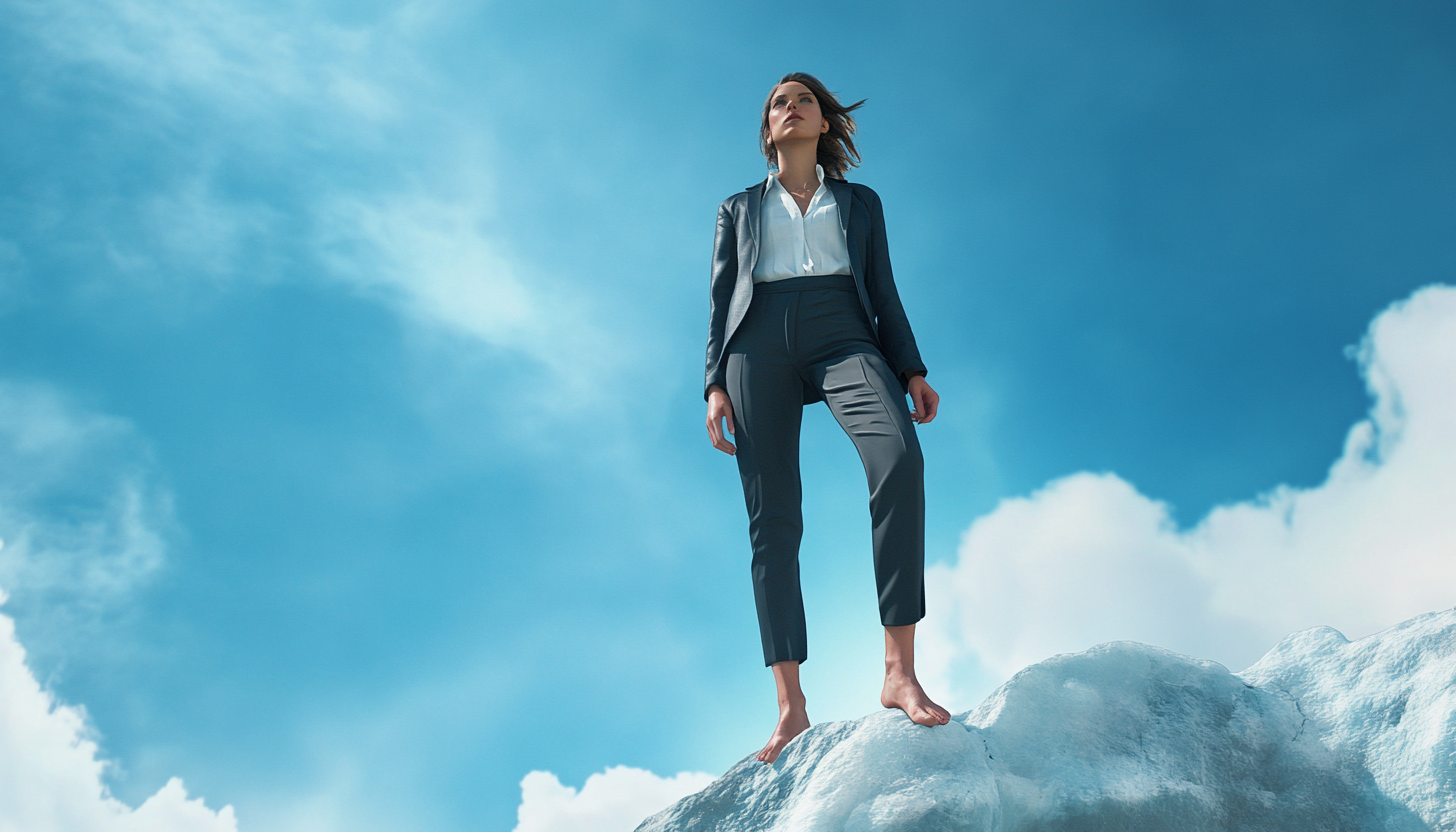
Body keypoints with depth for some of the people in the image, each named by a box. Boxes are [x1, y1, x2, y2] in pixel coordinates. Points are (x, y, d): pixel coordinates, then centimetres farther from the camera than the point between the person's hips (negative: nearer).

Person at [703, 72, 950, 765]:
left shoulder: (860, 203, 26)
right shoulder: (739, 209, 25)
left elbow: (883, 293, 19)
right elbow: (721, 303, 17)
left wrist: (911, 371, 4)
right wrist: (715, 384, 2)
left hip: (842, 336, -1)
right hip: (760, 346, 1)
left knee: (899, 458, -31)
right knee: (772, 519, -11)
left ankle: (900, 670, -31)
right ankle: (790, 706, -13)